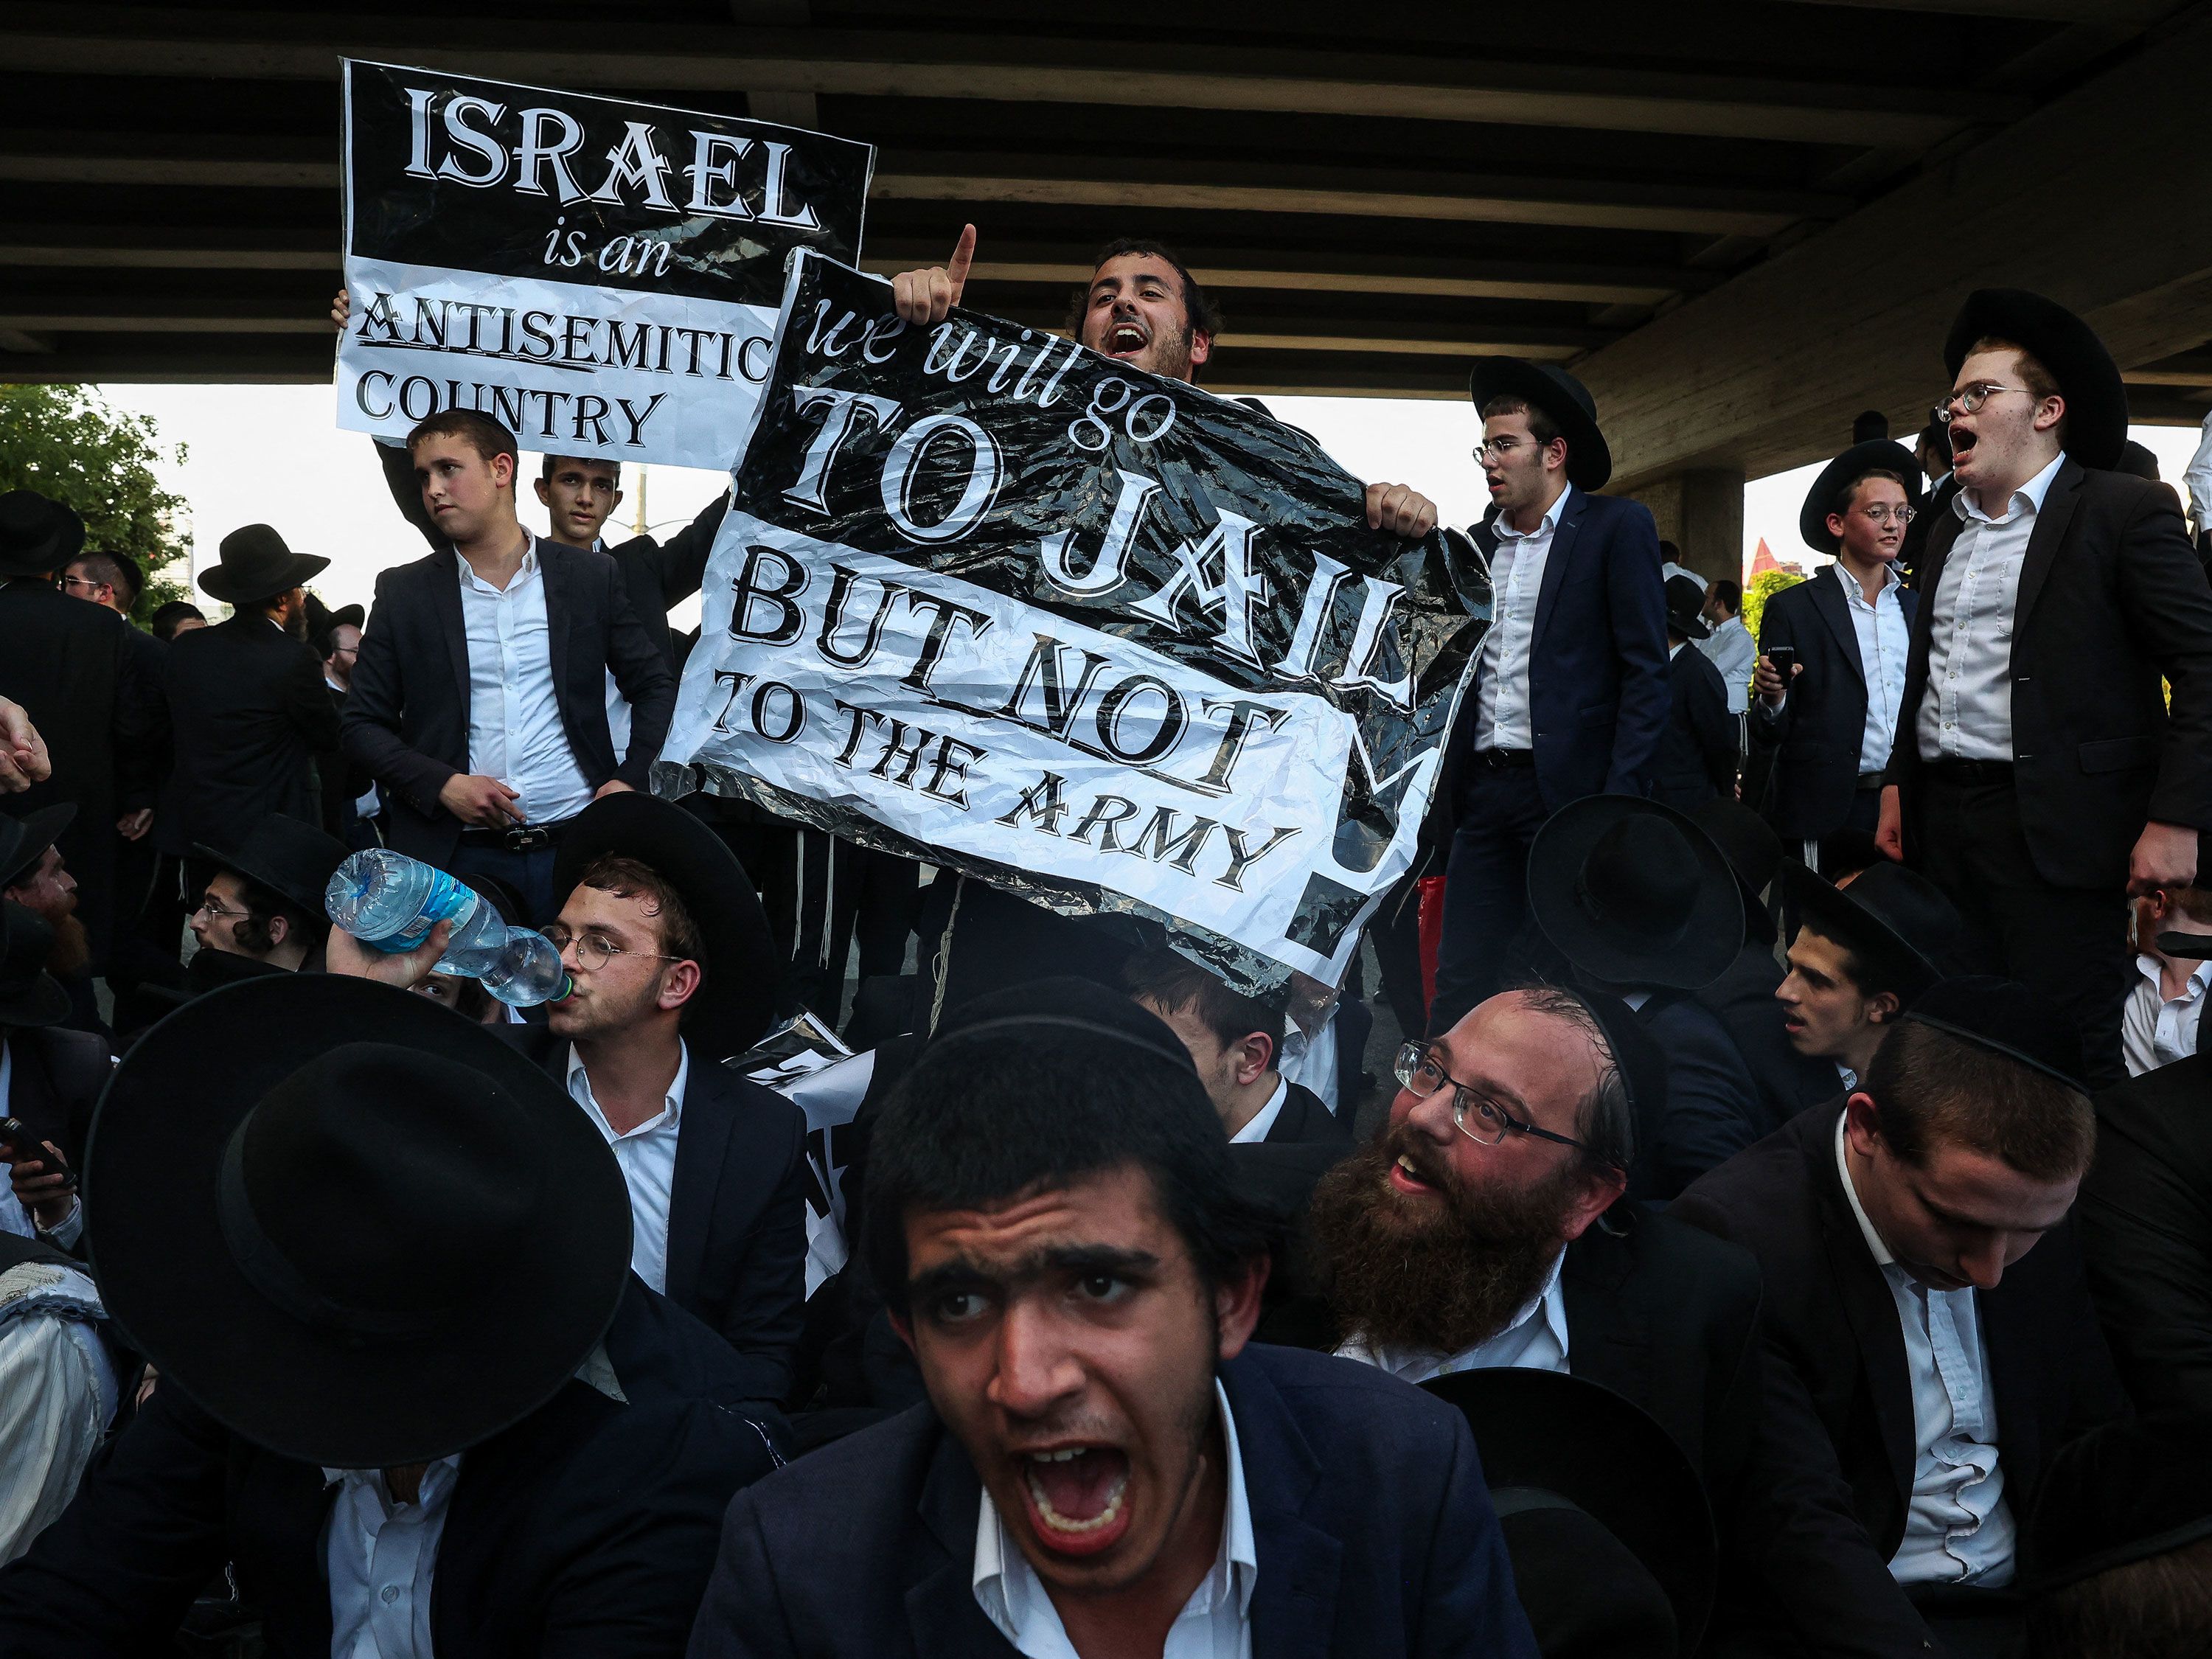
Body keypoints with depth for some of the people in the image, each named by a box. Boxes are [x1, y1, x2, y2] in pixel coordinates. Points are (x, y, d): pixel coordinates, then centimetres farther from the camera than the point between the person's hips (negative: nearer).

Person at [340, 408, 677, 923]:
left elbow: (655, 686, 12)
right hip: (457, 855, 0)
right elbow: (363, 723, 6)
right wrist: (442, 785, -9)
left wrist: (630, 782, -3)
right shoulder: (403, 591, 5)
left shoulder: (592, 577, 5)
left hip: (575, 844, 0)